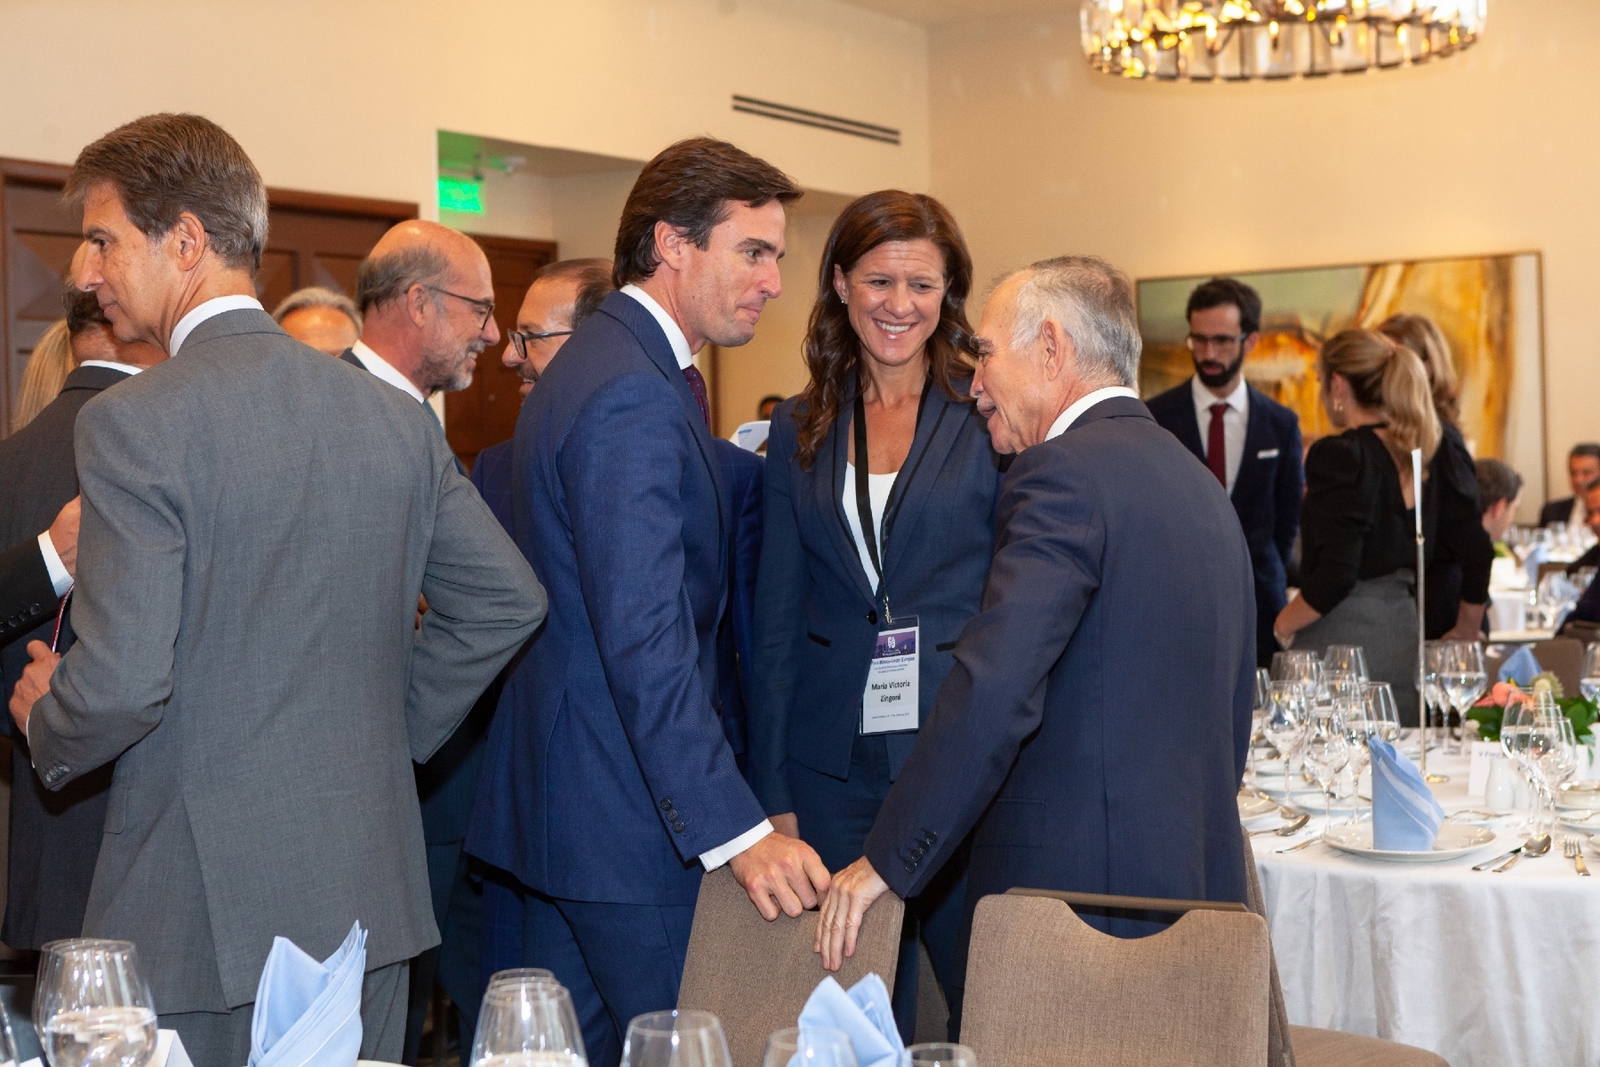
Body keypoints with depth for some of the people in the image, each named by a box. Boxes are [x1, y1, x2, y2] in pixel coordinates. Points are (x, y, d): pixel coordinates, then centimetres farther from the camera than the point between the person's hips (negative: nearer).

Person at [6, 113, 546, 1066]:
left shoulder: (133, 424, -14)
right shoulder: (394, 415, 4)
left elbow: (120, 683, -19)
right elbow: (509, 599, 9)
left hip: (204, 916, -5)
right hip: (371, 897, 6)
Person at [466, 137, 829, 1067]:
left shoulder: (594, 365, 14)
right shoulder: (632, 397, -21)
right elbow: (646, 638, -28)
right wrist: (737, 831, -31)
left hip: (556, 803, 11)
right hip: (625, 818, -11)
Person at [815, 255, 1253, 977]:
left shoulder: (1063, 472, -13)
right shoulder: (1204, 489, 16)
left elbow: (992, 691, -23)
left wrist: (887, 862, -17)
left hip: (1073, 890, -9)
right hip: (1199, 887, 9)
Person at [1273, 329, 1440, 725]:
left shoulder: (1339, 455, -14)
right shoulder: (1412, 452, 9)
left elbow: (1335, 576, -19)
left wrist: (1283, 625, -6)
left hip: (1347, 644, -8)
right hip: (1403, 641, 8)